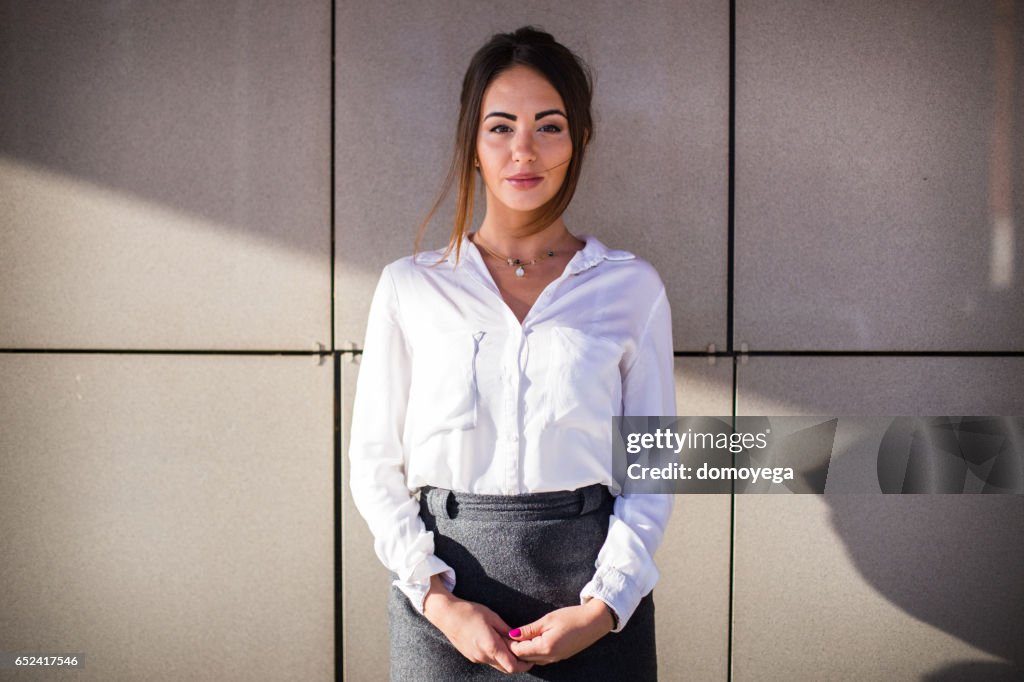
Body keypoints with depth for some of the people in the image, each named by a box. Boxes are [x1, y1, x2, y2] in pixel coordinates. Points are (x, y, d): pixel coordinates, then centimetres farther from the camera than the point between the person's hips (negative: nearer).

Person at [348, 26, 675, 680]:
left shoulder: (632, 287, 2)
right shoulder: (410, 287, 3)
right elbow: (375, 463, 2)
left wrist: (605, 606, -10)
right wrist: (437, 598, -9)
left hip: (592, 591, 0)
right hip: (446, 596, 0)